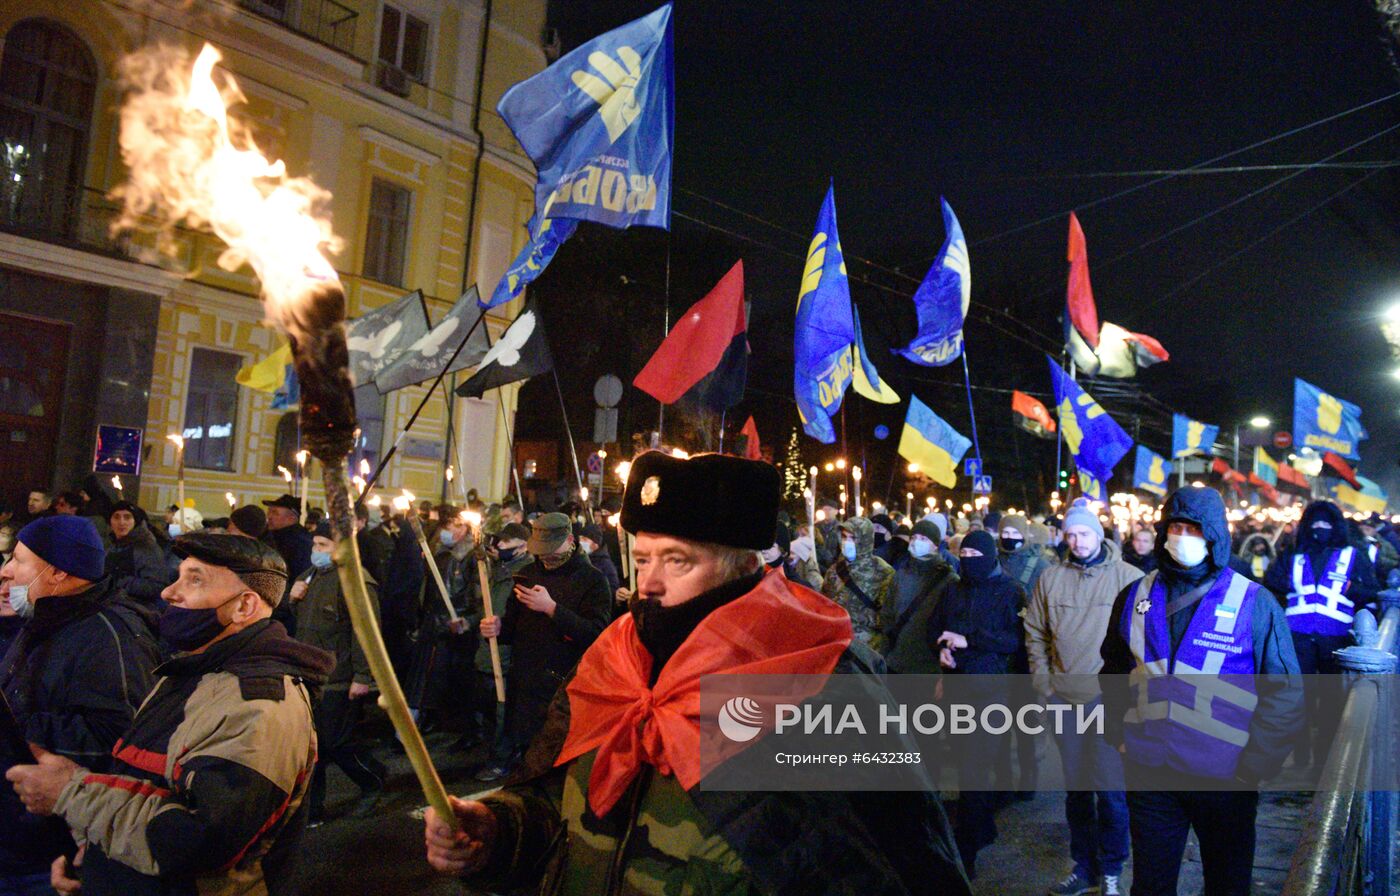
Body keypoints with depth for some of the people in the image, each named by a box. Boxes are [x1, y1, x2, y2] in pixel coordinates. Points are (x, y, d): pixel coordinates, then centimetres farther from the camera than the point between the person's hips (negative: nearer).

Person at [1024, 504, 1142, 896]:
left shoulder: (1128, 577, -4)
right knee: (1075, 786, 13)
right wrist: (1042, 679, 6)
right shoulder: (1051, 578, 5)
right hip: (1064, 697, 3)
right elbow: (1035, 631, 12)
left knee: (1110, 788, 0)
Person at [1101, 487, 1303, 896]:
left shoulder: (1255, 604, -7)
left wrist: (1255, 767, -8)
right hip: (1148, 774, 2)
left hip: (1227, 778, -2)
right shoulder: (1135, 597, 4)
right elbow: (1114, 674, 15)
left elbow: (1285, 693, -5)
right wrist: (1120, 736, 7)